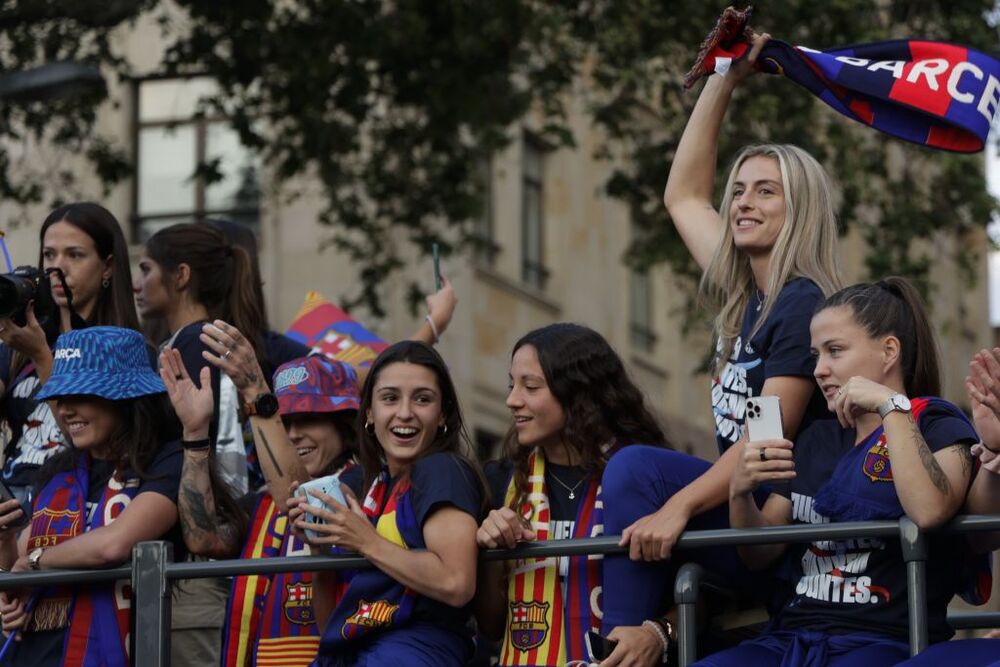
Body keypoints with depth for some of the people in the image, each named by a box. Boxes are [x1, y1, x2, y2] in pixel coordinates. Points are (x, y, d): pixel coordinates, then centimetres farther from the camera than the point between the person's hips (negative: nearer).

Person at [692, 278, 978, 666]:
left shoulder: (938, 424, 3)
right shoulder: (817, 439, 22)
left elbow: (929, 511, -19)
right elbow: (760, 553, 20)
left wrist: (891, 405, -12)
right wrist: (741, 492, 0)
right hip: (795, 635, 5)